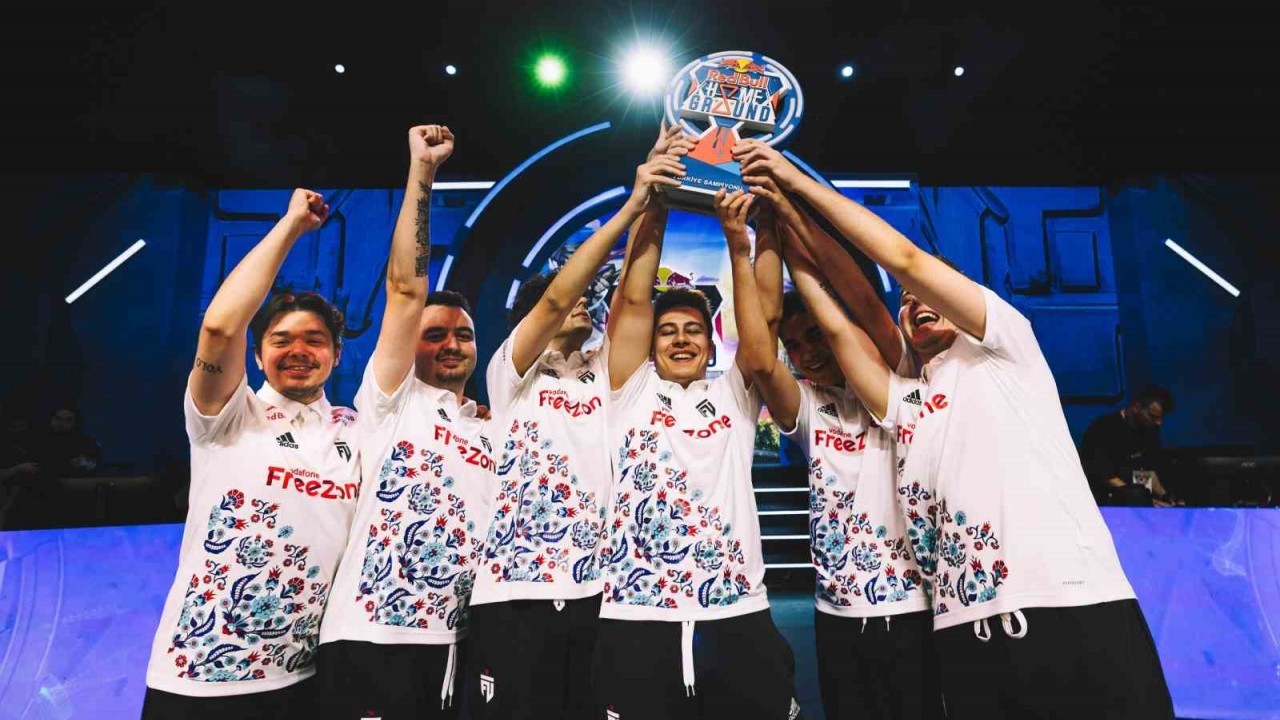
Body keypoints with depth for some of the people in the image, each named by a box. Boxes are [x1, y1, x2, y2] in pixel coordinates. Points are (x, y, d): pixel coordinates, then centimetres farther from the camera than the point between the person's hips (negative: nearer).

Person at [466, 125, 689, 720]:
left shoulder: (600, 372, 12)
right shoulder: (511, 373, 0)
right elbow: (554, 296, -15)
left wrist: (653, 206, -6)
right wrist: (631, 206, -18)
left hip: (591, 590, 4)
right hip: (516, 591, -4)